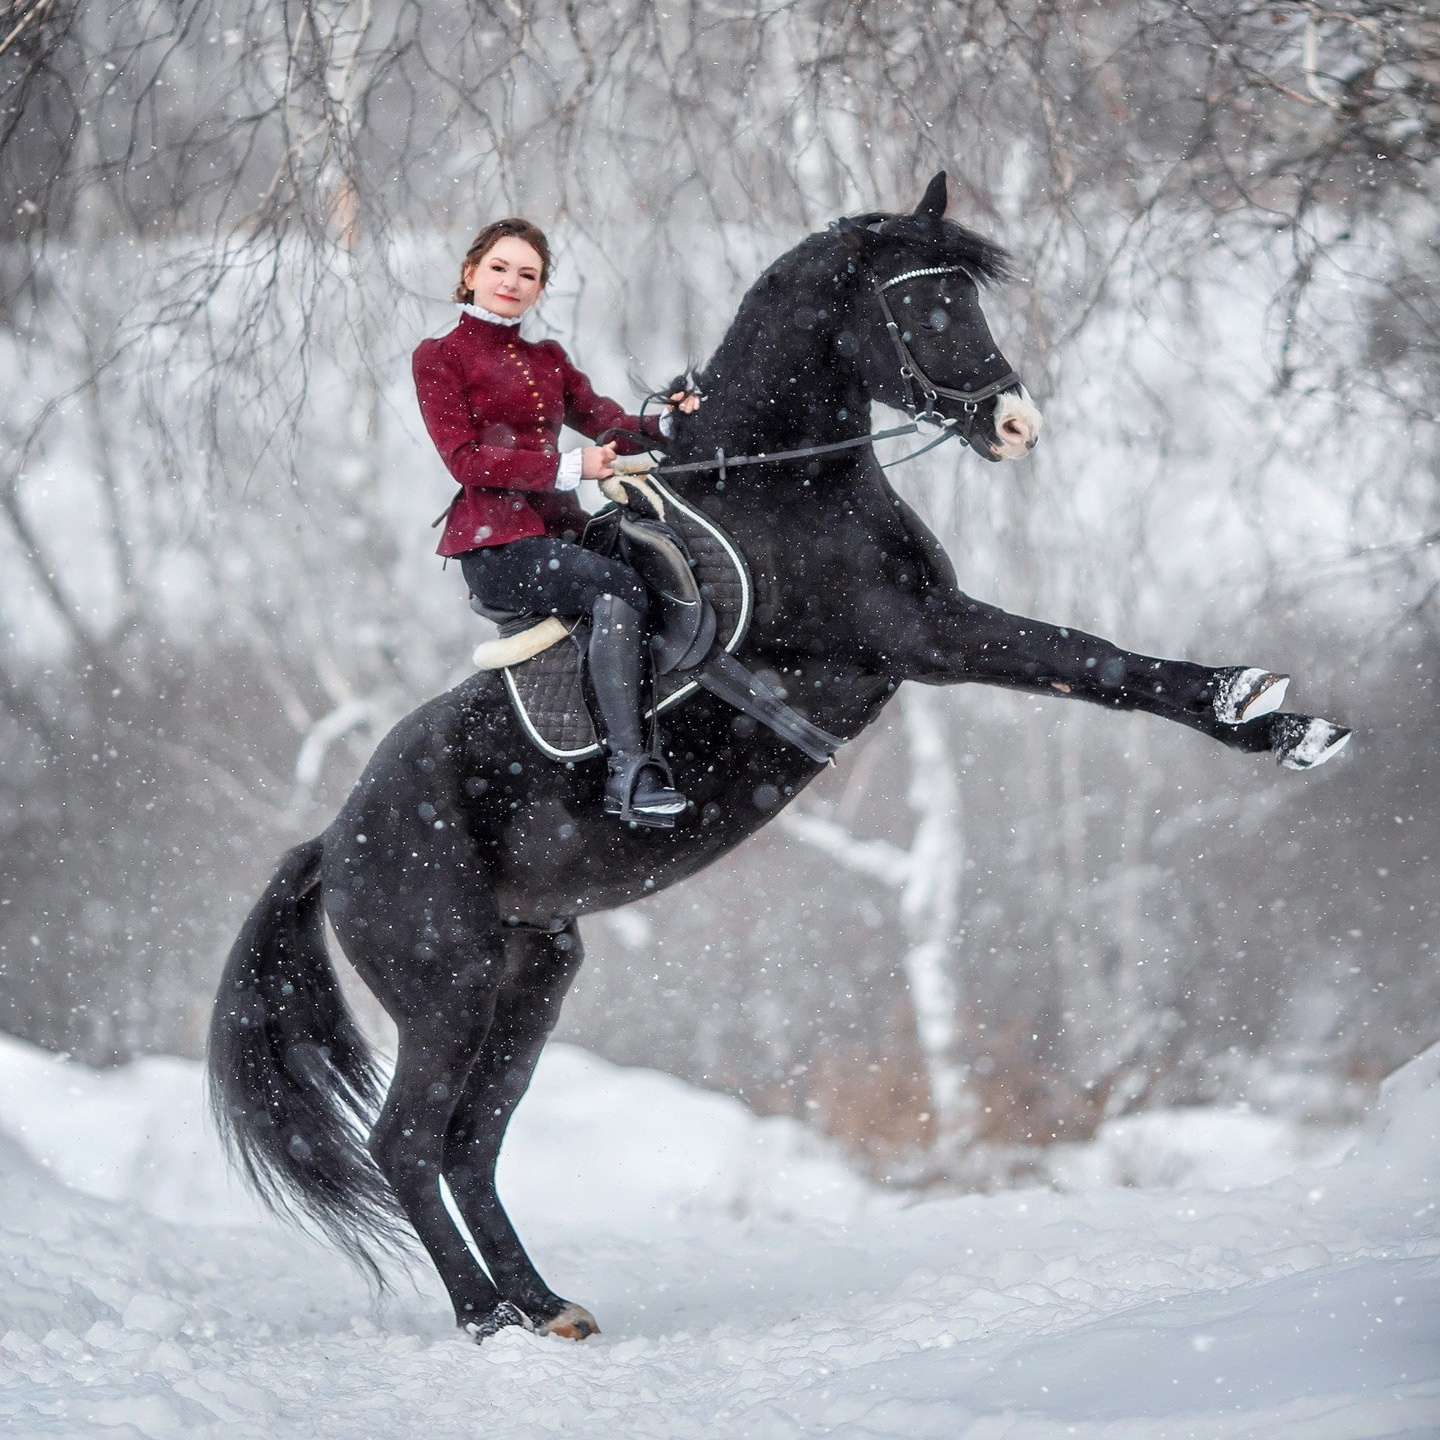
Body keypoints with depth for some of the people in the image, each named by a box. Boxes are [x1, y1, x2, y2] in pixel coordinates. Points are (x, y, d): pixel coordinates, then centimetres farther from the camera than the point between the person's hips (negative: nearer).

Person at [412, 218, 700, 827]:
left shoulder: (548, 359, 23)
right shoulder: (440, 358, 4)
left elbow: (606, 421, 13)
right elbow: (465, 458, -9)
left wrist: (667, 422, -9)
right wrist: (568, 468, -18)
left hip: (559, 528, 6)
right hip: (493, 542, -6)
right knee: (623, 585, -29)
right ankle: (628, 772, -35)